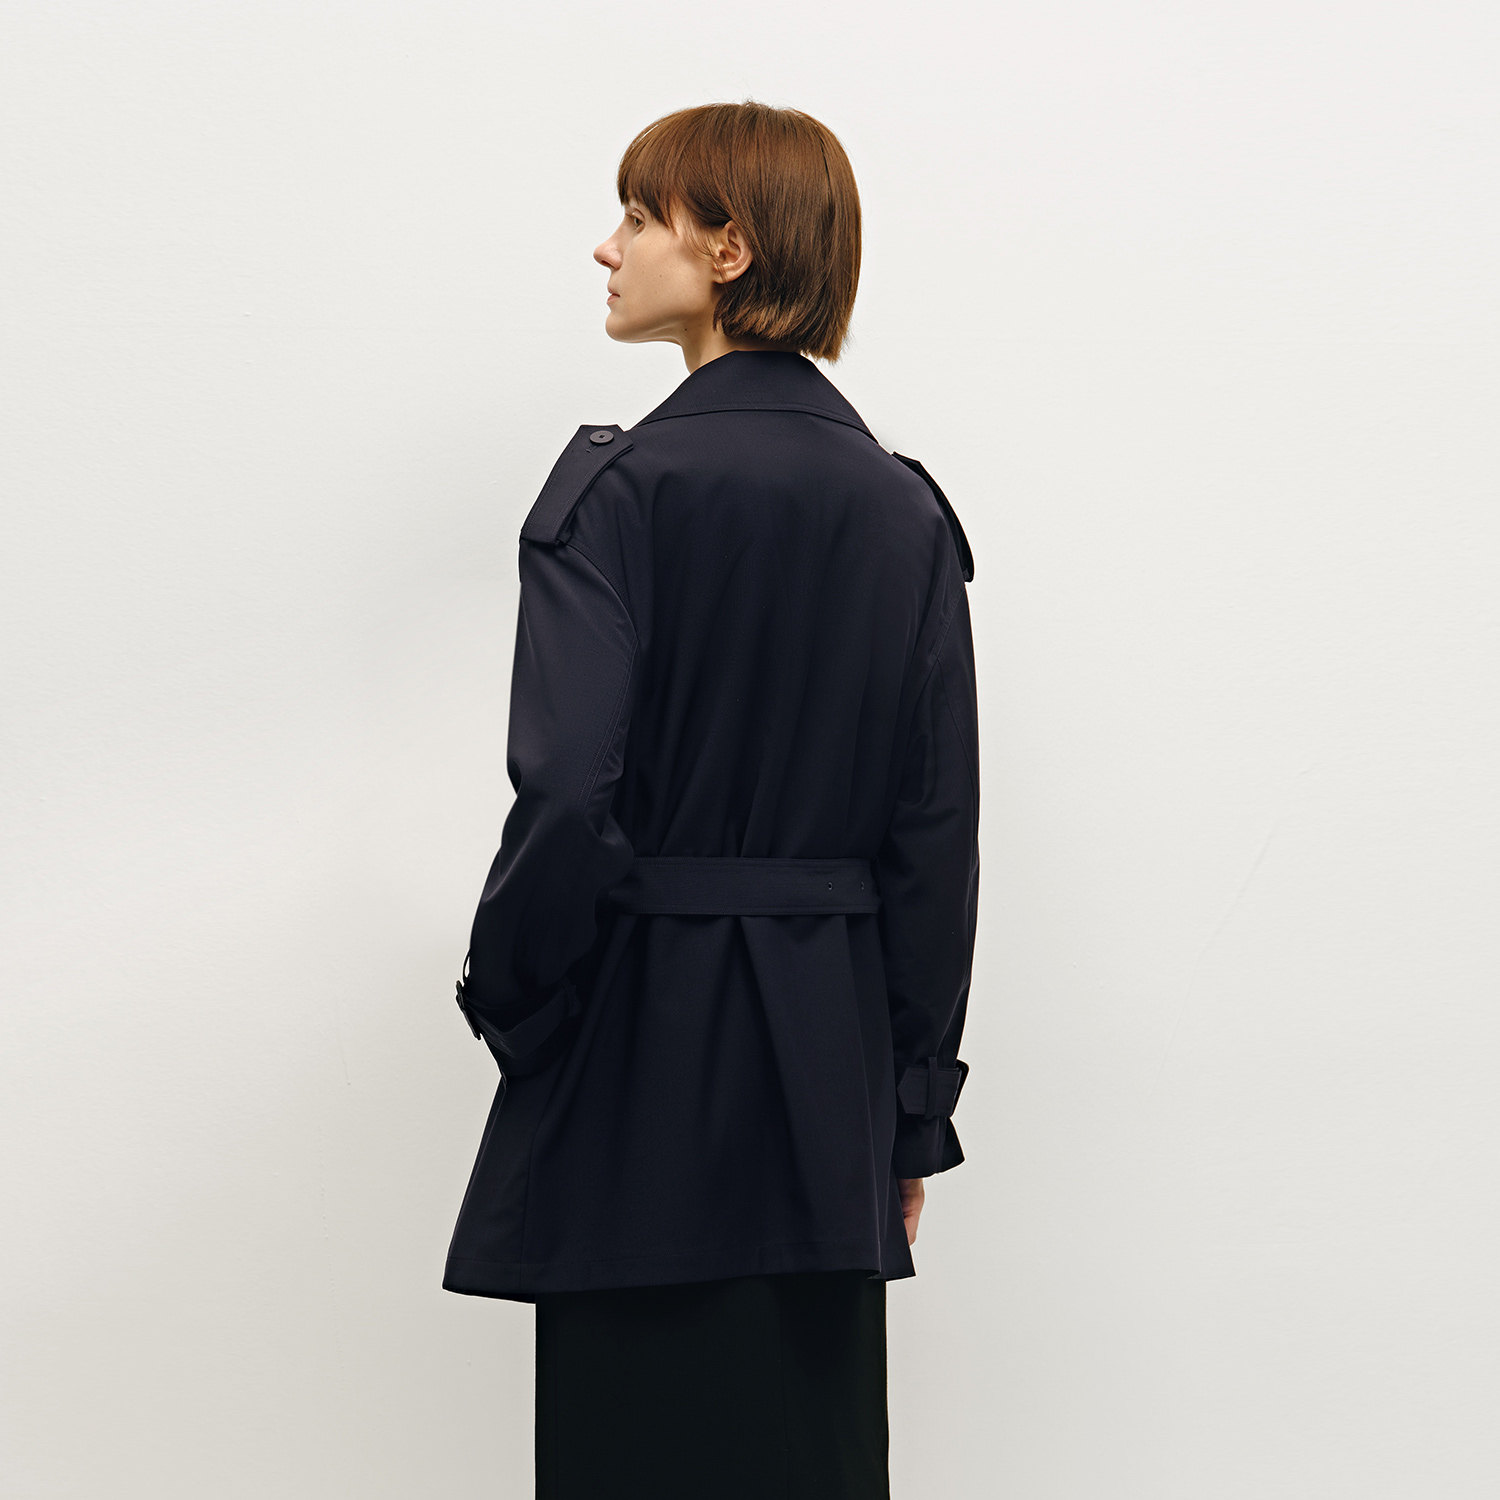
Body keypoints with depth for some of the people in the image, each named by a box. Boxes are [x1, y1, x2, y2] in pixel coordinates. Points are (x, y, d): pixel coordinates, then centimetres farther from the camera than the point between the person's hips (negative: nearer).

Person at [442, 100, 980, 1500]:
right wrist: (914, 1108, 11)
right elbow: (938, 828, 5)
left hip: (643, 1036, -5)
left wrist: (511, 1000, -3)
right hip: (831, 1057, 6)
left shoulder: (619, 487, -12)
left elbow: (570, 792, -20)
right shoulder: (905, 508, 5)